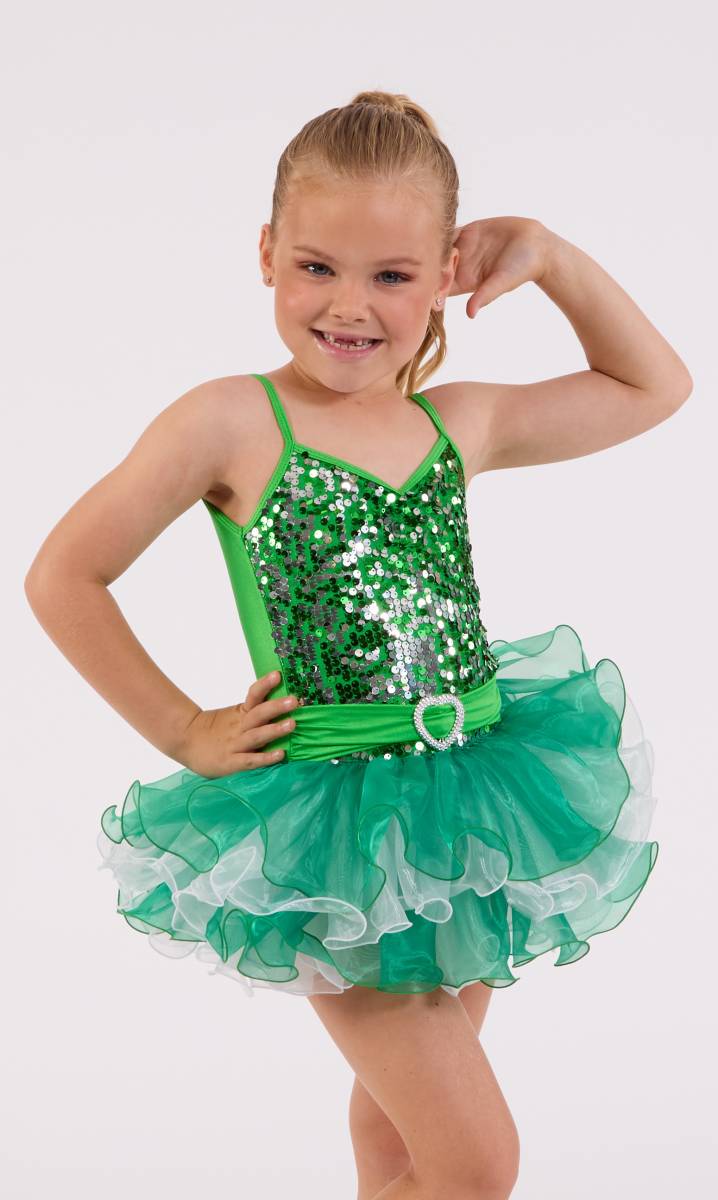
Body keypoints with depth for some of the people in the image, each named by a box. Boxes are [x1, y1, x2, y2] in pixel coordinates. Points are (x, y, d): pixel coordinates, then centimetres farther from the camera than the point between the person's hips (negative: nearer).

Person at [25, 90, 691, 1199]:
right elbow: (62, 578, -3)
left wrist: (550, 255, 7)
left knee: (405, 1111, 20)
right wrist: (183, 733, -4)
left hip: (476, 801, 5)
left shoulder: (458, 424, 4)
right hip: (335, 822, -5)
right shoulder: (232, 423, -9)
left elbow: (656, 388, 18)